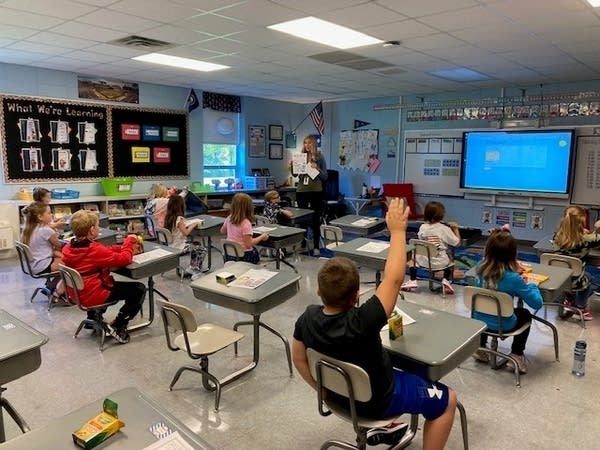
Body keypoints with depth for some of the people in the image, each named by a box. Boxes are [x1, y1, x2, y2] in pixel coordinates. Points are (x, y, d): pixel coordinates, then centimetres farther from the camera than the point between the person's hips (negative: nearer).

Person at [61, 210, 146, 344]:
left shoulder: (68, 248, -2)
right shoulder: (94, 250, -28)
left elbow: (106, 251, 4)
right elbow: (124, 259, -24)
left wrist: (126, 247, -2)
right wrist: (129, 241, -8)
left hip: (78, 293, 9)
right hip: (92, 296, -9)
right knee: (139, 290, -1)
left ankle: (93, 317, 37)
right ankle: (117, 327, 3)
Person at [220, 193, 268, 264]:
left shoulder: (229, 219, -3)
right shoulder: (246, 223, -23)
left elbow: (222, 231, 15)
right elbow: (249, 243, -22)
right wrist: (262, 237, -10)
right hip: (244, 255, -6)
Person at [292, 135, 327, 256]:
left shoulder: (319, 157, 1)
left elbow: (325, 177, 1)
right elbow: (294, 174, 10)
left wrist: (317, 169, -15)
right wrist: (292, 165, -8)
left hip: (316, 191, -2)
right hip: (301, 191, 3)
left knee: (315, 220, 3)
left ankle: (316, 247, 10)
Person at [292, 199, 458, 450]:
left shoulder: (308, 318, -22)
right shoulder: (360, 324, -40)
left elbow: (298, 357, -7)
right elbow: (393, 279, -35)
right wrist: (398, 230, -29)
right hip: (375, 400, -6)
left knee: (396, 368, 34)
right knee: (447, 400, 12)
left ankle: (379, 428, 41)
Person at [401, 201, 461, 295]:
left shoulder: (422, 227, -6)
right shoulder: (445, 229, -14)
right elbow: (456, 242, -7)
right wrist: (455, 228, 6)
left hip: (424, 261, 1)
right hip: (440, 263, -1)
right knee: (450, 259, 31)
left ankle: (412, 281, 21)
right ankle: (446, 280, 13)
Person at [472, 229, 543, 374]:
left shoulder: (481, 268, -15)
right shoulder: (513, 278, -28)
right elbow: (537, 303, -18)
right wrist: (531, 285, -2)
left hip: (478, 319, 3)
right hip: (502, 325, -3)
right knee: (525, 314, 28)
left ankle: (480, 348, 40)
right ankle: (516, 355, 26)